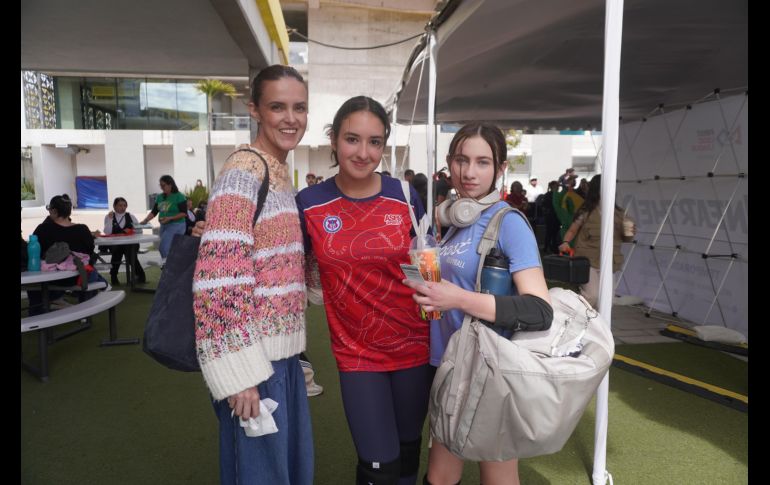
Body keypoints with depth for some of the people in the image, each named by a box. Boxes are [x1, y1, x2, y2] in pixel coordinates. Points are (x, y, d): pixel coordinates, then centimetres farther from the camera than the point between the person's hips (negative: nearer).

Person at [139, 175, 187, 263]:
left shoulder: (179, 197, -7)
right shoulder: (160, 197, 12)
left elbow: (184, 213, -11)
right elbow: (154, 212, 11)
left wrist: (170, 218, -20)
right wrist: (145, 220, -5)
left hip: (176, 226, -6)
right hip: (163, 226, 6)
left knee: (164, 248, -16)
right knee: (170, 249, 6)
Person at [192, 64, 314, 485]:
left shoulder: (280, 173, 12)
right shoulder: (243, 173, -16)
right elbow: (218, 283, -23)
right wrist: (238, 372, -22)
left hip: (282, 352, 9)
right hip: (252, 356, -8)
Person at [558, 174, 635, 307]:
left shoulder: (618, 213, 5)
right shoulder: (586, 212, -7)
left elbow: (623, 237, 15)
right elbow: (572, 230, 0)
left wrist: (630, 233, -7)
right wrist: (566, 242, -19)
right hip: (587, 261, -5)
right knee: (593, 295, -21)